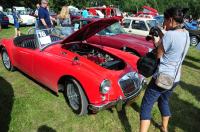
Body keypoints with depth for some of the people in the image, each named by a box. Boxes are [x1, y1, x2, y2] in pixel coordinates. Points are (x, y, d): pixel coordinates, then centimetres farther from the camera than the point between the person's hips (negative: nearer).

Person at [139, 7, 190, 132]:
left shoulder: (169, 34, -21)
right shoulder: (186, 34, 3)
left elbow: (157, 56, -13)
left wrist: (156, 43, 0)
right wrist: (161, 35, 9)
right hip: (175, 78, 9)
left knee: (146, 106, 2)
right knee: (164, 102, 28)